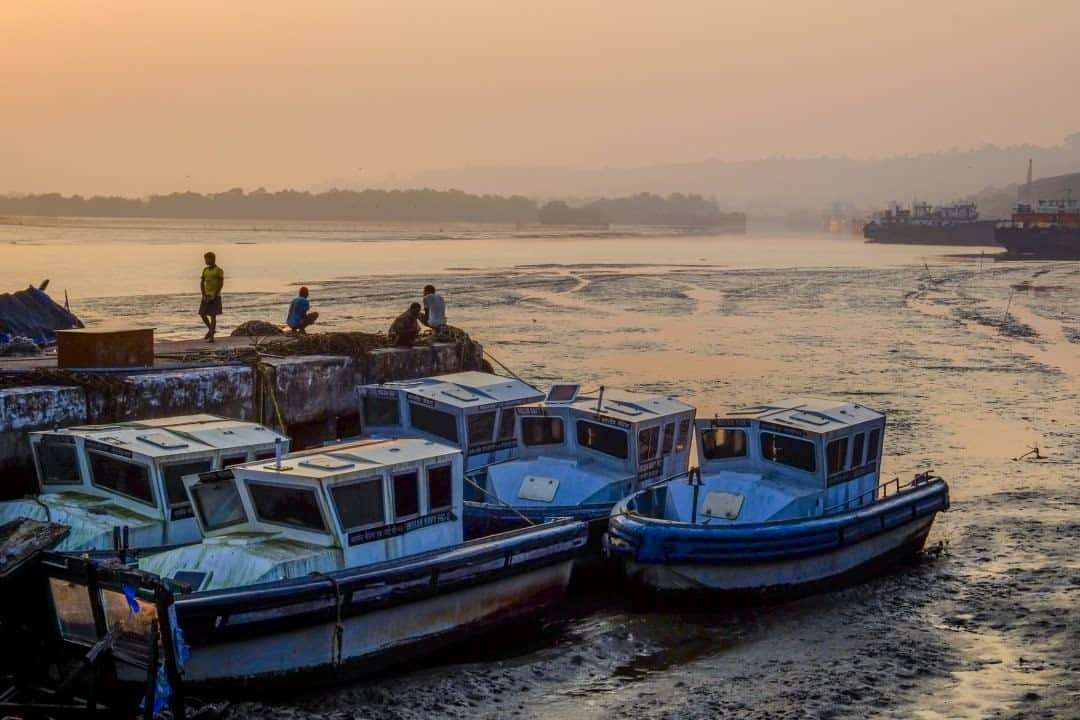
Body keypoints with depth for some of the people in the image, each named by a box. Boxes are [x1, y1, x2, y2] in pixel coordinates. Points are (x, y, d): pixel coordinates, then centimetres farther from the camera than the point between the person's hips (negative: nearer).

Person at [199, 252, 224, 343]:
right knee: (202, 314, 2)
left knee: (213, 315, -7)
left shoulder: (219, 271, -7)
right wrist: (204, 295, -3)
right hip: (206, 296, 6)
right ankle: (211, 329, 22)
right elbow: (202, 283, 9)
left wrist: (214, 296, -17)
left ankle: (212, 336, -4)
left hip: (215, 296, -6)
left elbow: (221, 284, -12)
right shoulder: (205, 270, 10)